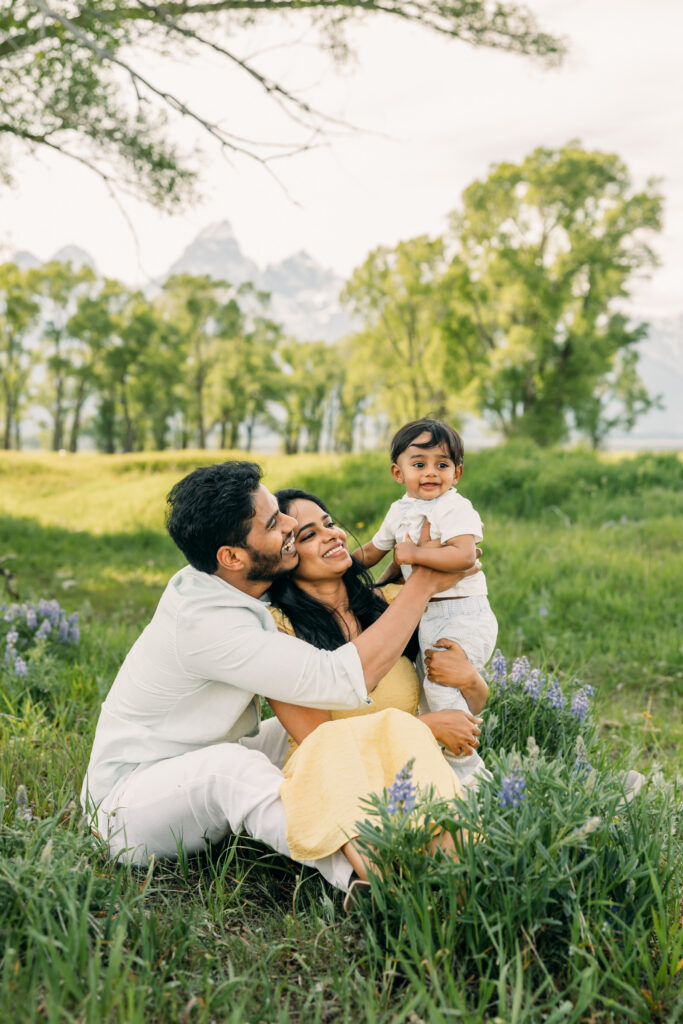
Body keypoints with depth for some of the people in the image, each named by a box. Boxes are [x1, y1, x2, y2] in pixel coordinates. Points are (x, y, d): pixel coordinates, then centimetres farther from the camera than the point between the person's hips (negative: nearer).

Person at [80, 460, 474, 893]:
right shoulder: (202, 622, -31)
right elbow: (346, 679, -33)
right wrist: (424, 583, -26)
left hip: (205, 778, 10)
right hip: (129, 804, -10)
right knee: (231, 765, -38)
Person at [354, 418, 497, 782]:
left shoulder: (455, 508, -11)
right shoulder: (399, 512, 13)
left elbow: (463, 555, -28)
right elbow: (371, 552, 27)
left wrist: (415, 553, -22)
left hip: (463, 614, -8)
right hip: (427, 613, 8)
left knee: (440, 685, -17)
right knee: (427, 688, 12)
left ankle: (468, 769, -4)